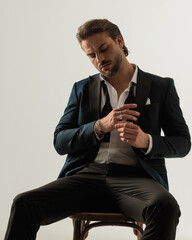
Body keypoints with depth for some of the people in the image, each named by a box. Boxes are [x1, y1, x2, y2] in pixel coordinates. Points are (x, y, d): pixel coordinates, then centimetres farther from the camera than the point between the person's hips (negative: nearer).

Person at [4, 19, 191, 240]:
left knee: (165, 207, -37)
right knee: (24, 204, -25)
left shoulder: (161, 87, 13)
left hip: (135, 179, -2)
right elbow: (60, 143, 10)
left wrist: (146, 141, -11)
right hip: (86, 177, 2)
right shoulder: (82, 89, 18)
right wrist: (101, 126, -9)